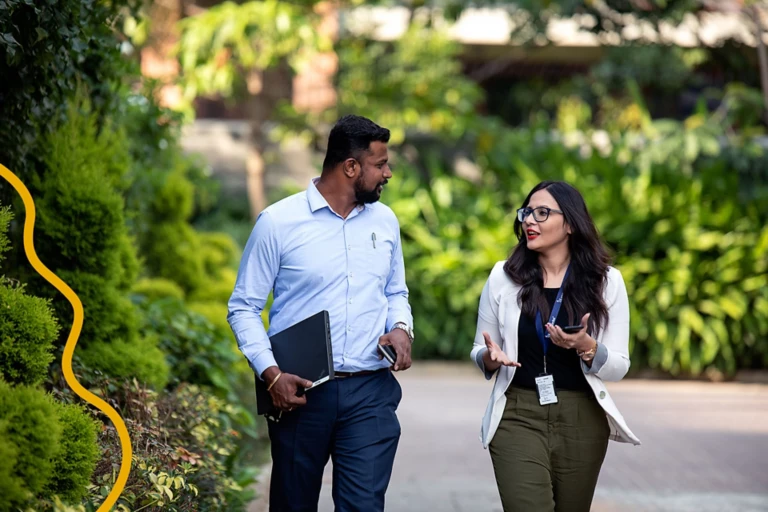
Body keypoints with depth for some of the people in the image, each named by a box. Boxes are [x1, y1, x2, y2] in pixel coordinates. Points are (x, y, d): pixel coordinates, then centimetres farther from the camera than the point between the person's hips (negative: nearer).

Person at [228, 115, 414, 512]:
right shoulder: (278, 222, -5)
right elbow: (243, 307, -2)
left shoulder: (384, 221, 8)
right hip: (300, 391, -2)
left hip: (370, 392, 2)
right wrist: (270, 373, -15)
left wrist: (402, 327, -2)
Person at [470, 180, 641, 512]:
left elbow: (618, 367, -1)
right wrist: (491, 358, -14)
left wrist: (586, 346, -21)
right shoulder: (503, 277, -1)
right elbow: (479, 352, 8)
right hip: (517, 417, -1)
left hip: (582, 421, 1)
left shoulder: (606, 281, -2)